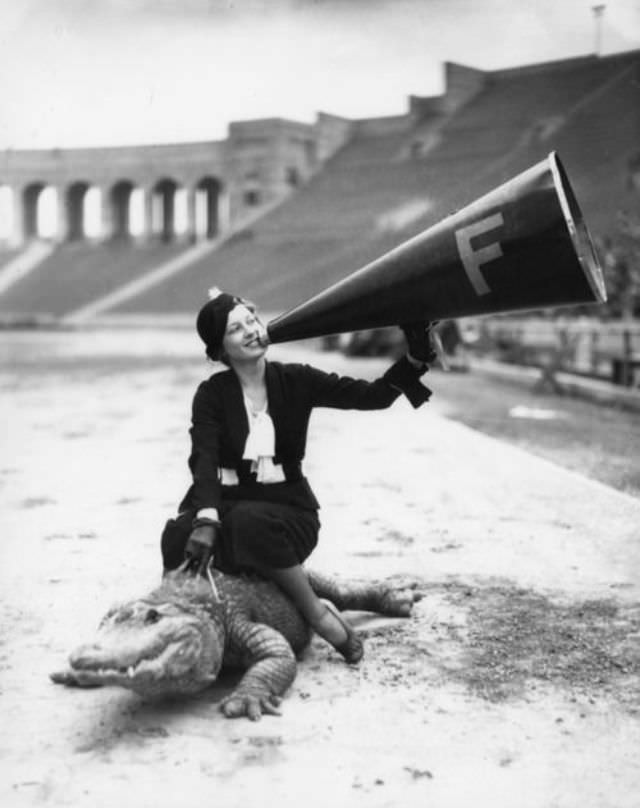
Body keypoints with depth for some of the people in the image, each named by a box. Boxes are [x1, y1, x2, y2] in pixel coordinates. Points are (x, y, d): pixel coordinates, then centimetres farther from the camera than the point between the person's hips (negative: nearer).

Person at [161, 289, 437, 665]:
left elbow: (373, 396, -4)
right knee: (180, 537, -33)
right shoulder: (212, 394, -1)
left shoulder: (295, 381, 2)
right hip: (227, 502, 0)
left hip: (286, 507, 0)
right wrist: (205, 520, -35)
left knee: (250, 522, -37)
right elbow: (204, 459, -17)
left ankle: (319, 613, -19)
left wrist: (416, 360, -20)